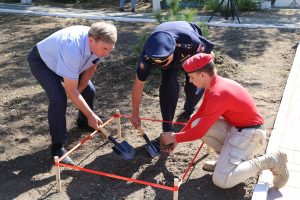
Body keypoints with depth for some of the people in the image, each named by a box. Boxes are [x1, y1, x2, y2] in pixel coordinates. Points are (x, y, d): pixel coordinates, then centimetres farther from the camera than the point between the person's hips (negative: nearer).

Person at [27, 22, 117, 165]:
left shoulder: (98, 43, -22)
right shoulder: (73, 49, -44)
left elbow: (91, 67, -1)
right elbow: (71, 91, -38)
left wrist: (79, 90, -5)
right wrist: (91, 115, -31)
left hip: (63, 59, 7)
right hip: (41, 61, -7)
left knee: (89, 90, 5)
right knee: (59, 99, -24)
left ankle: (83, 121, 35)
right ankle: (58, 147, -9)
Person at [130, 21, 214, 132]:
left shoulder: (190, 42, -46)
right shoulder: (148, 55, -38)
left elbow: (209, 56, -23)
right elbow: (138, 84, -26)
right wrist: (135, 114, -18)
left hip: (193, 53, 0)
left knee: (194, 85, -10)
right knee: (168, 85, -20)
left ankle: (189, 111, 24)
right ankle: (167, 130, -6)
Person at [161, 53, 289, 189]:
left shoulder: (218, 94, -27)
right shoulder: (213, 85, 3)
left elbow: (199, 132, -20)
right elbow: (199, 115, 10)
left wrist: (175, 137, -5)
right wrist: (177, 137, 7)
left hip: (249, 134, -9)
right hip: (235, 128, 9)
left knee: (221, 181, -16)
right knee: (196, 124, -3)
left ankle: (271, 161, -6)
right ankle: (228, 157, 10)